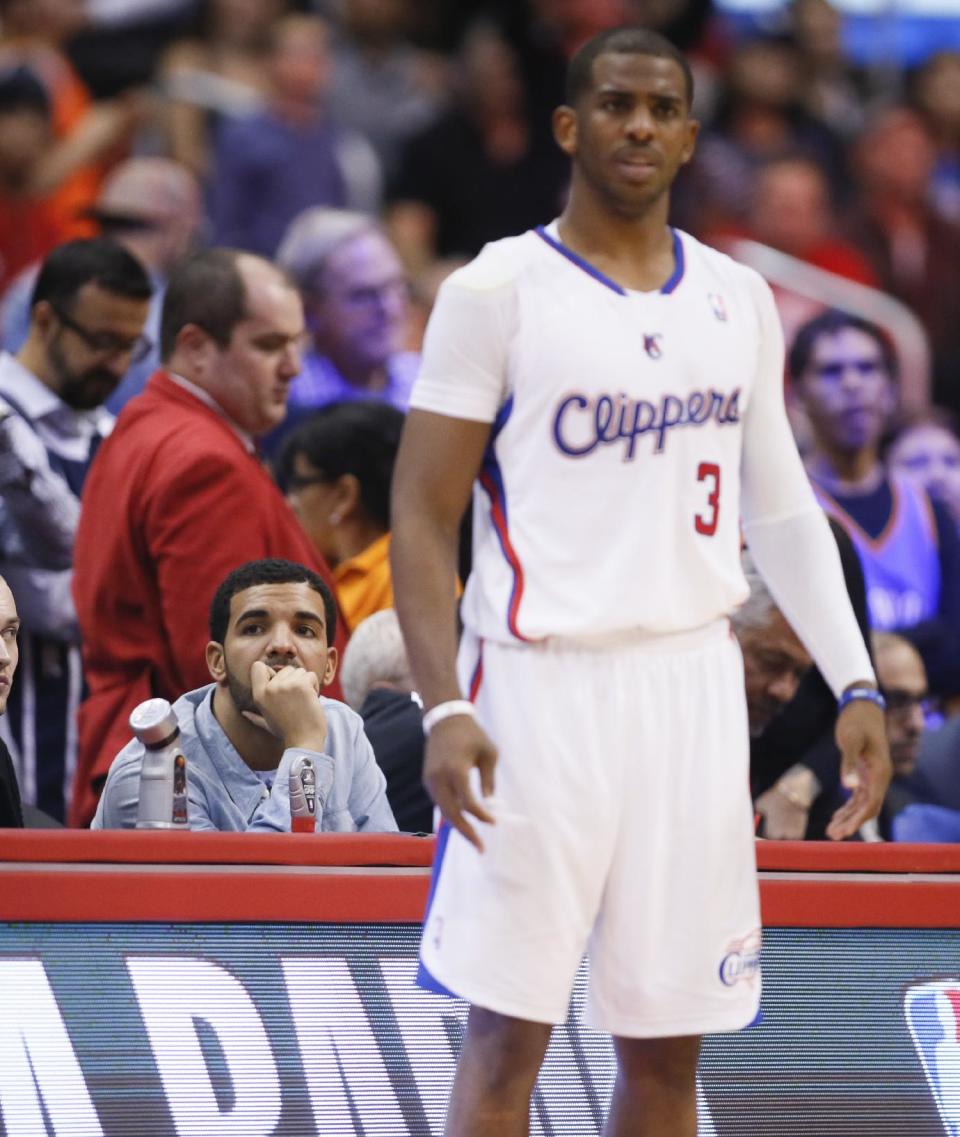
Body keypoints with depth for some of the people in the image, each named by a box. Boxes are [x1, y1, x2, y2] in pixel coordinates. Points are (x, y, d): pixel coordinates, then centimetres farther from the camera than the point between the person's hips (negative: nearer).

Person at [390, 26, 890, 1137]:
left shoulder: (737, 300, 11)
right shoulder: (496, 292, -4)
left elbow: (781, 508, 18)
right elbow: (421, 517, -5)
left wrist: (854, 683, 8)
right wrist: (445, 708, -16)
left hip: (694, 681, 5)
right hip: (542, 684, -5)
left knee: (667, 1044, 6)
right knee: (508, 1034, -5)